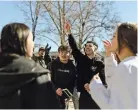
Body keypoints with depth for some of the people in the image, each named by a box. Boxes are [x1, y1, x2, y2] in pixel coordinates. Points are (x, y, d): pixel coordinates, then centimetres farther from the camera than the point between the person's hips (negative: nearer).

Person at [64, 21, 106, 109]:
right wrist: (69, 33, -15)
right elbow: (74, 47, -6)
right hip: (83, 94, 2)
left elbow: (104, 79, -6)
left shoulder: (99, 63, -2)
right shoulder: (81, 58, 5)